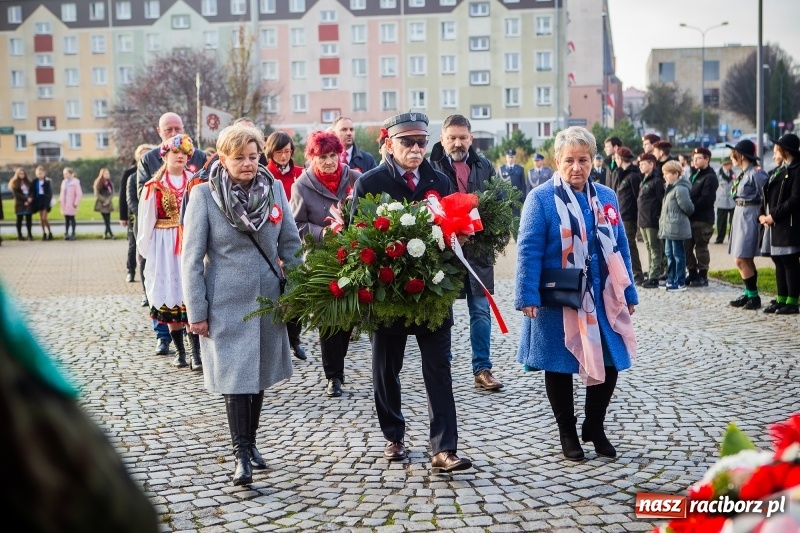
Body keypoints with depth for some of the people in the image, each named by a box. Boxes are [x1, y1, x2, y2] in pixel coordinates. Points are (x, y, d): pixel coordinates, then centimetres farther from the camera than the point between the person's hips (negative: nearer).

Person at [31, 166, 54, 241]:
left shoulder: (48, 181, -7)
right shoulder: (35, 182, 6)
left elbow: (50, 192, -7)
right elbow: (33, 192, 9)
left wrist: (49, 201, -15)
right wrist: (34, 201, 1)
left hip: (45, 200, -5)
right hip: (38, 200, 5)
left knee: (44, 218, -11)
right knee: (41, 218, 8)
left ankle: (50, 233, 3)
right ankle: (44, 233, 15)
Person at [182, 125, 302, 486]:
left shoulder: (274, 188, 1)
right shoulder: (203, 194, -8)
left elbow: (290, 244, 9)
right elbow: (191, 257, -6)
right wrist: (196, 311, -8)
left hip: (268, 298, 4)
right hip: (227, 302, -4)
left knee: (260, 376, 13)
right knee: (236, 378, -5)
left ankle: (250, 443, 28)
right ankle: (241, 454, 4)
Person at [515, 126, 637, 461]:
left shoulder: (606, 197, 8)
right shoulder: (541, 199, -9)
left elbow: (619, 248, 11)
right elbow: (528, 251, -13)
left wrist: (628, 293, 11)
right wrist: (528, 296, -20)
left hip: (602, 299, 5)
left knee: (609, 363, 8)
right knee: (560, 367, 7)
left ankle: (594, 428, 28)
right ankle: (568, 434, 24)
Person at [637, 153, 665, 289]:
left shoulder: (657, 181, -12)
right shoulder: (644, 181, 16)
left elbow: (662, 200, -14)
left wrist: (660, 217, -15)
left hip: (652, 221, -9)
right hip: (643, 221, 9)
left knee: (655, 249, -3)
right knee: (649, 248, 14)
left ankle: (654, 277, -2)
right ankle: (650, 274, 20)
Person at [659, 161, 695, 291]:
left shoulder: (680, 189, -17)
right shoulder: (670, 188, 14)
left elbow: (688, 208, -18)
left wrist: (682, 217, 0)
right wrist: (663, 220, 14)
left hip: (676, 228, -10)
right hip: (668, 228, 10)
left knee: (678, 254, -3)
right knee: (670, 254, 15)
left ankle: (680, 282, 2)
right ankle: (671, 280, 23)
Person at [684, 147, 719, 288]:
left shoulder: (710, 177, -8)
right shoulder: (694, 175, 19)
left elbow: (705, 199, -18)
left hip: (703, 219, -8)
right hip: (690, 218, 8)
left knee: (701, 247, -2)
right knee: (686, 247, 9)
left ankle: (702, 276, 6)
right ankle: (693, 273, 20)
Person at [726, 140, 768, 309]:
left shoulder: (756, 173, -16)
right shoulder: (743, 174, 12)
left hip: (750, 217, -9)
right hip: (740, 216, 9)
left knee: (740, 260, -9)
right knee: (747, 260, 13)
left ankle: (754, 297, -3)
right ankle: (749, 294, 20)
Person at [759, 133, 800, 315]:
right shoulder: (778, 172, 19)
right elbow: (766, 196, 17)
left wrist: (774, 216, -17)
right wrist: (762, 214, 1)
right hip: (773, 224, 9)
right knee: (779, 262, 11)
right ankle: (781, 299, 18)